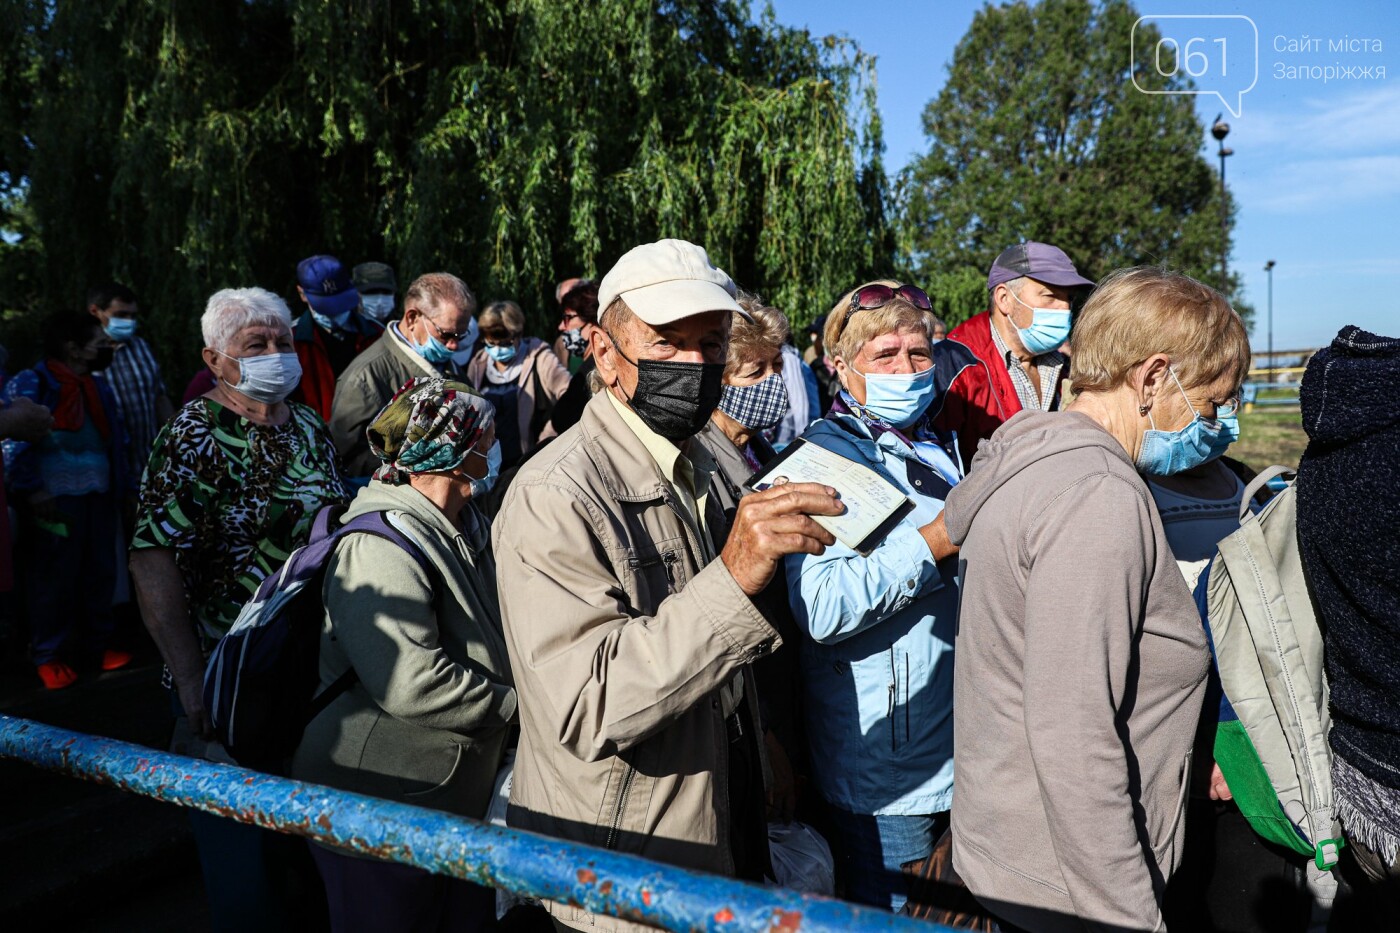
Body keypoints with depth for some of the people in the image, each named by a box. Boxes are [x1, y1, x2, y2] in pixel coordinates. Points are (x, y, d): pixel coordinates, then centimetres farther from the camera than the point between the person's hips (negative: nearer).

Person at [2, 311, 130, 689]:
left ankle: (97, 644, 25)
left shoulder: (99, 387, 14)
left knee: (100, 573, 11)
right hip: (54, 499, -6)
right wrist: (32, 489, -18)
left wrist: (121, 487, 11)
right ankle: (49, 656, 15)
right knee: (52, 578, 2)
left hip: (99, 497, 6)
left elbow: (116, 440, 16)